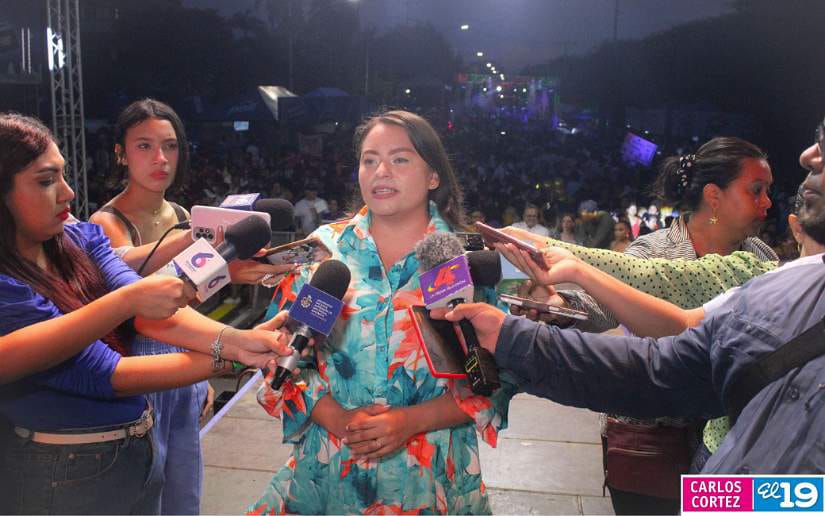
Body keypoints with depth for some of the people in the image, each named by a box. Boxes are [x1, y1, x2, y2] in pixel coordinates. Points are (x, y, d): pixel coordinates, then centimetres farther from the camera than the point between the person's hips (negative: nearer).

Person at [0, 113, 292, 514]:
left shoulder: (81, 238, -2)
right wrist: (228, 359, -28)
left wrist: (233, 340, -34)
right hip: (65, 477, -6)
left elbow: (149, 307, -17)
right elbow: (103, 373, -24)